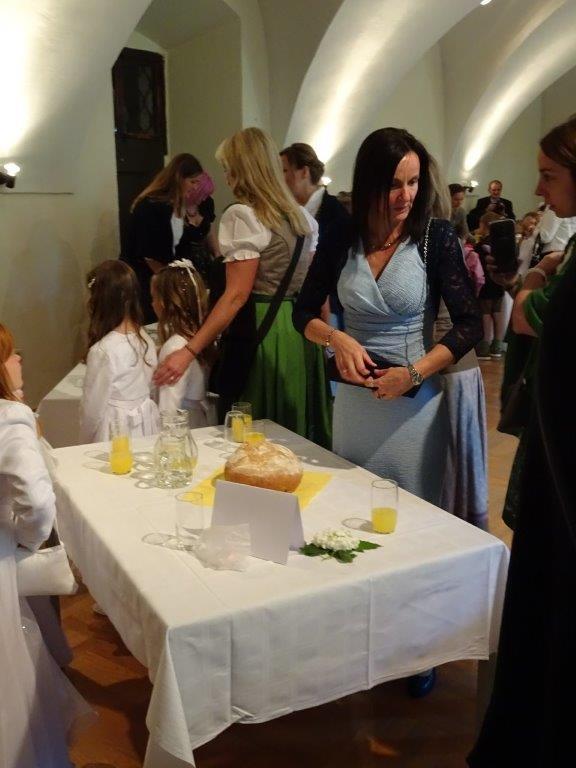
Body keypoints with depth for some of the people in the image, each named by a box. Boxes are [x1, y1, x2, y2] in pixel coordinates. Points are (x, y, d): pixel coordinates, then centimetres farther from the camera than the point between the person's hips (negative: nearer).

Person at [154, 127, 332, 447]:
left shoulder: (242, 216, -11)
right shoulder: (303, 216, 11)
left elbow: (237, 295, -18)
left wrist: (189, 352, -18)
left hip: (260, 333, -8)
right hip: (302, 332, 8)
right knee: (299, 440, 16)